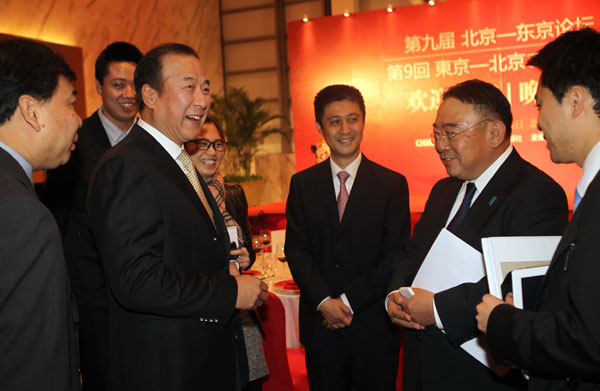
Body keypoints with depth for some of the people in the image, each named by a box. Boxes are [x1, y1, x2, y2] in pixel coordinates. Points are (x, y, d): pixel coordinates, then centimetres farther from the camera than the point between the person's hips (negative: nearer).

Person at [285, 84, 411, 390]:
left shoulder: (393, 184, -2)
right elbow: (296, 249, -1)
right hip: (320, 324, 2)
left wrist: (348, 300, -12)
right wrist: (324, 301, -13)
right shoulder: (302, 184, 4)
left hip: (374, 327, -1)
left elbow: (396, 257, -6)